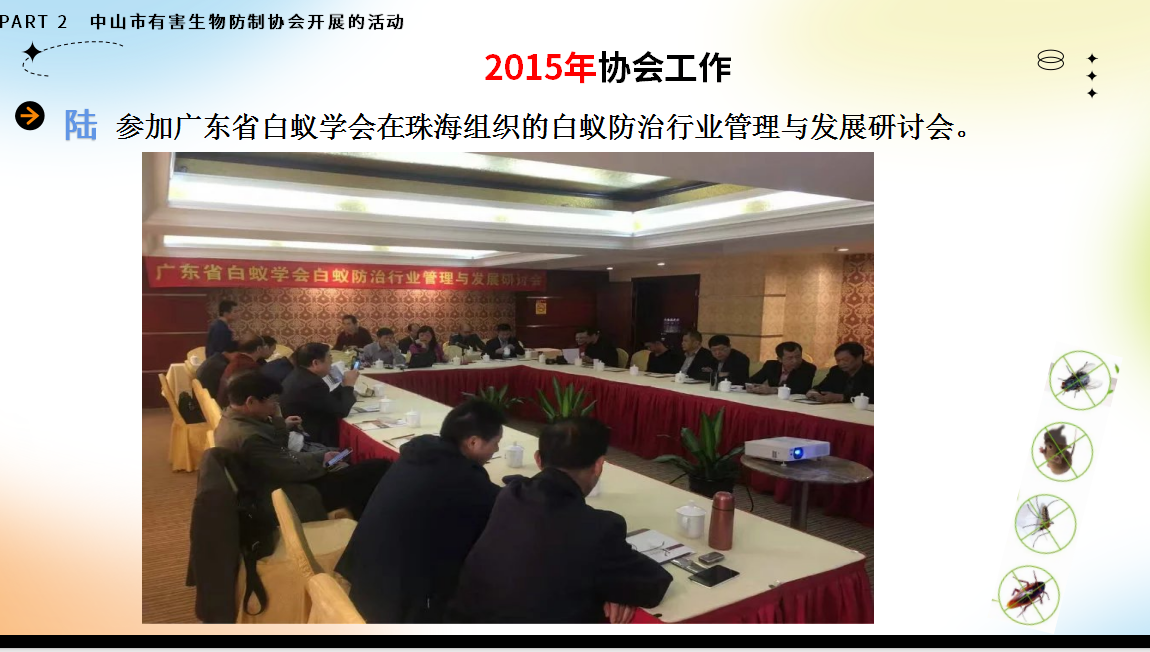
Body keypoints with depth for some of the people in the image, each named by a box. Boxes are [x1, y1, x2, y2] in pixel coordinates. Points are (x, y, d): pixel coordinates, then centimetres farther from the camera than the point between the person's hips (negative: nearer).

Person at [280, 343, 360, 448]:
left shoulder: (298, 375, 4)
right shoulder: (312, 384, -26)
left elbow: (328, 401, 12)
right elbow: (342, 411, -20)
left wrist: (344, 384, 7)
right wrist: (349, 385, -7)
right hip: (311, 441, -9)